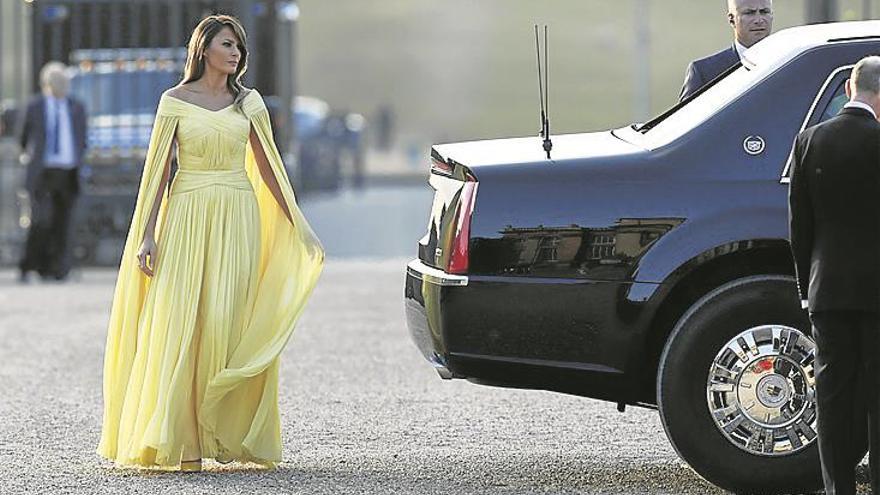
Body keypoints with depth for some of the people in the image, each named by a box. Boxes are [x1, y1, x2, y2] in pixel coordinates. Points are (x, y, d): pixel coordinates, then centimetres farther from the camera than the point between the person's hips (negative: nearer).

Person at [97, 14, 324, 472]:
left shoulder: (249, 103, 9)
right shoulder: (175, 102, 2)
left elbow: (268, 167, 13)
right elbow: (157, 168, 1)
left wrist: (297, 226, 11)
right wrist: (147, 233, -6)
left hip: (238, 220, 2)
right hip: (187, 219, -2)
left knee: (228, 323, -5)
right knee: (181, 324, -8)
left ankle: (226, 431, 3)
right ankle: (183, 444, -6)